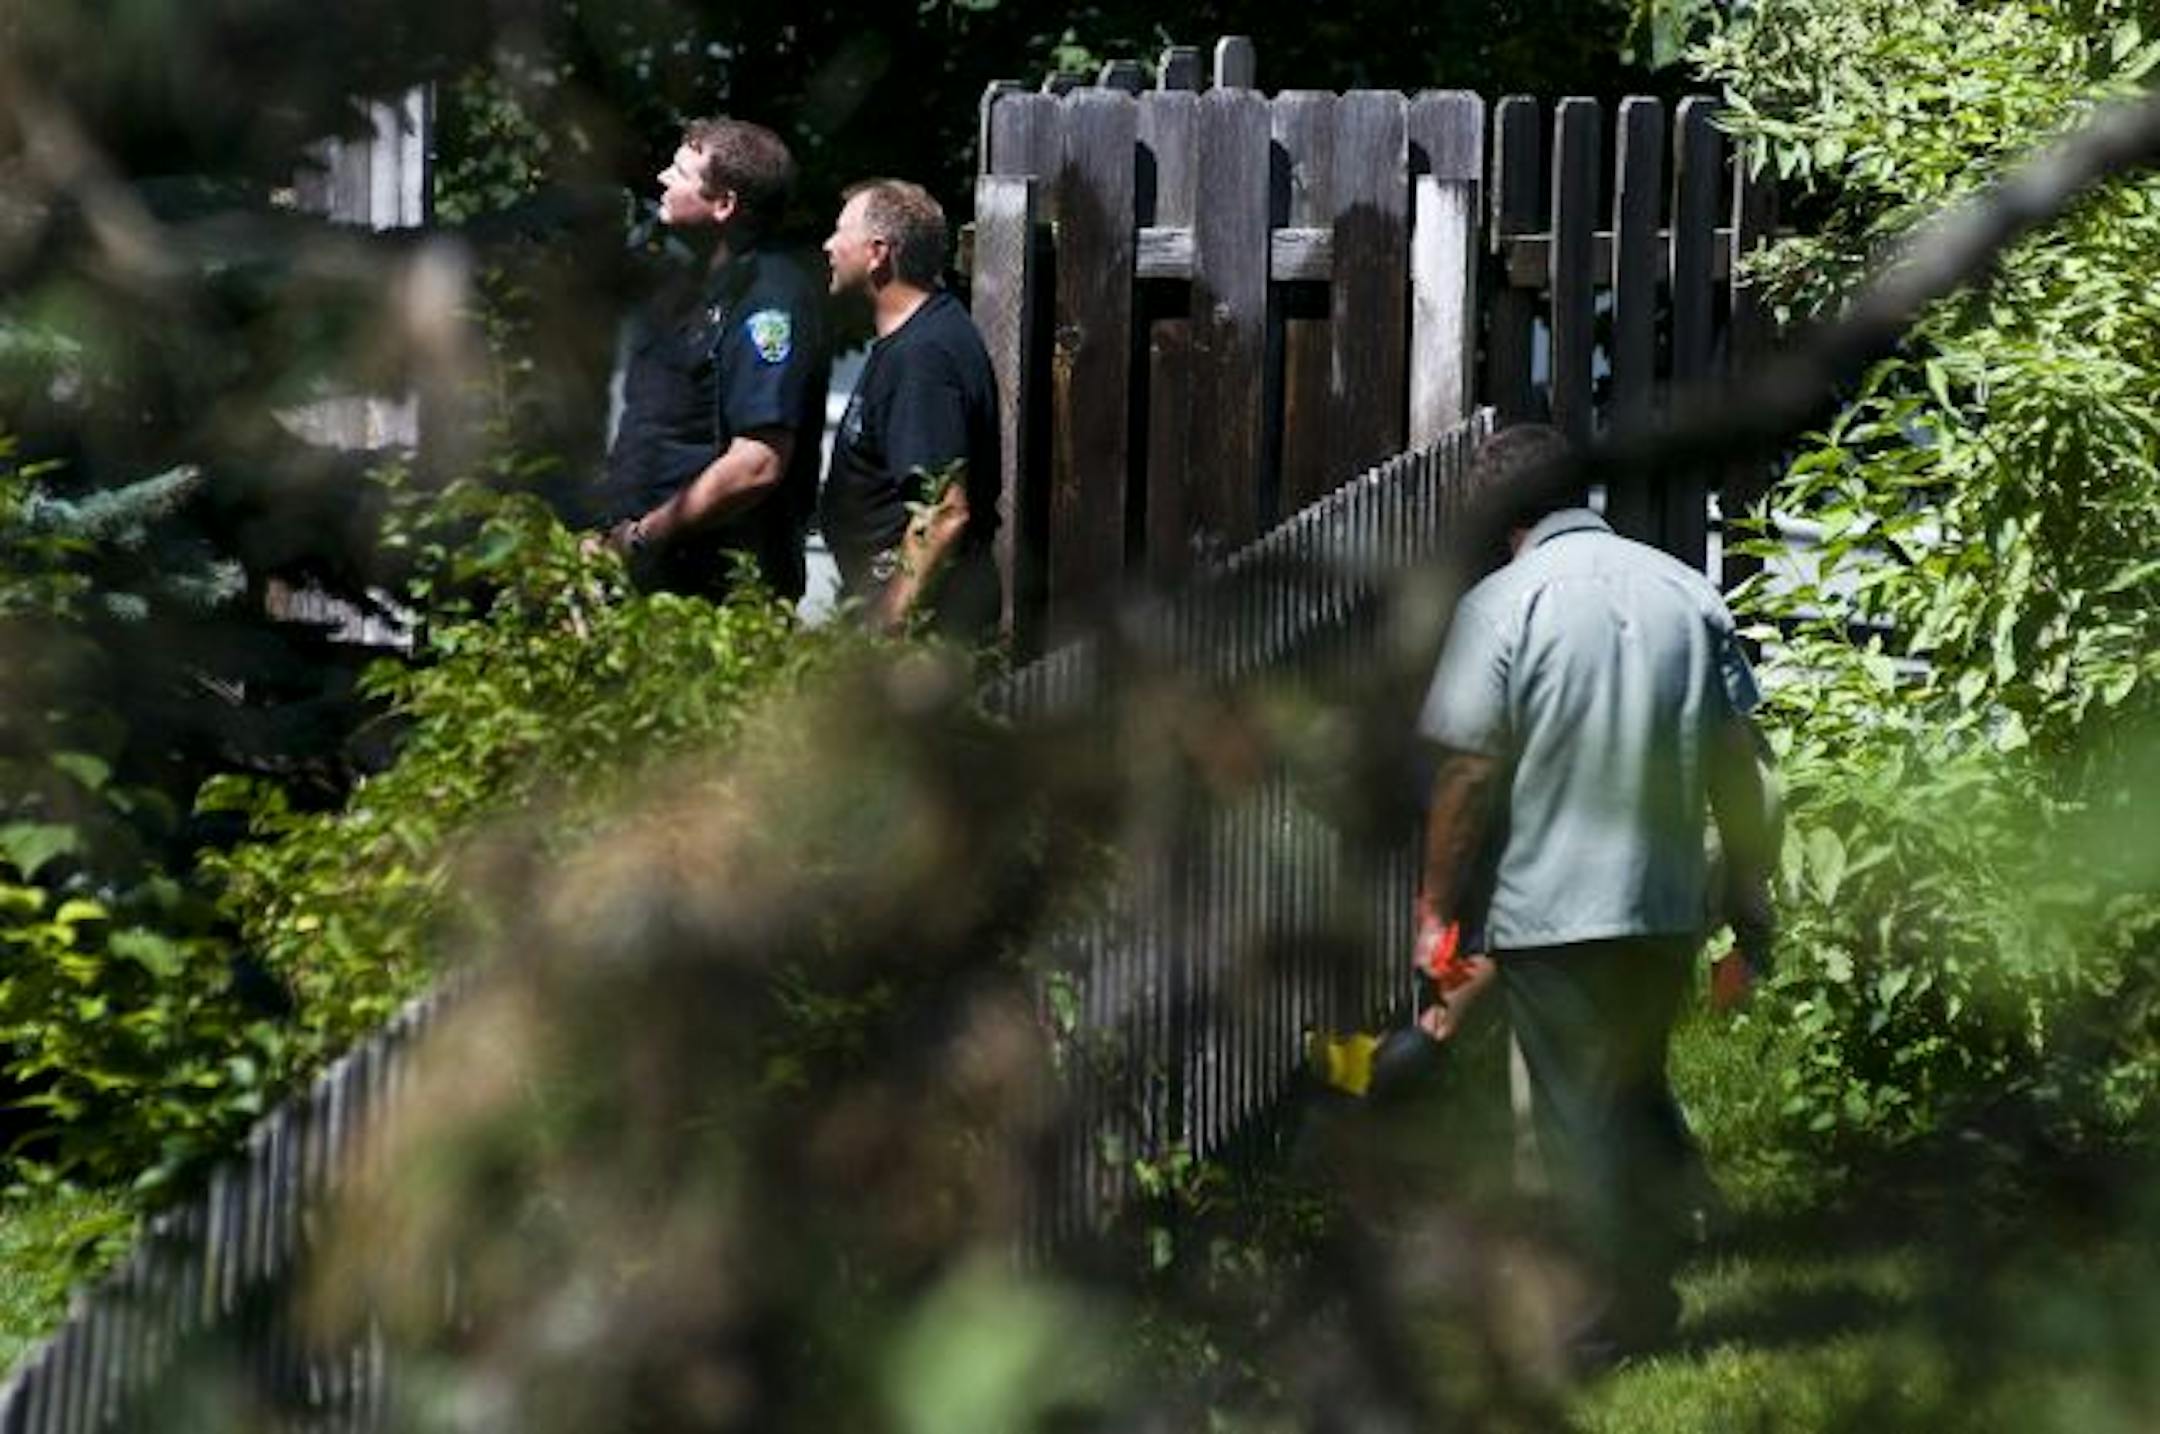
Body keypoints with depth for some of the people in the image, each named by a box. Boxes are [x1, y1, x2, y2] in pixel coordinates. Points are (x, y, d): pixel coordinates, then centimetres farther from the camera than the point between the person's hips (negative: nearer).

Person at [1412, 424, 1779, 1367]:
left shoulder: (1502, 606, -11)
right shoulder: (1687, 593, 2)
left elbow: (1468, 774, -12)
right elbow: (1736, 762, 4)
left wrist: (1438, 905, -3)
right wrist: (1751, 900, 11)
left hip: (1549, 912, -5)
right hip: (1666, 905, 5)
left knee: (1579, 1115, 7)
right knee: (1638, 1093, 22)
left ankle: (1631, 1300, 11)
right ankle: (1665, 1248, 27)